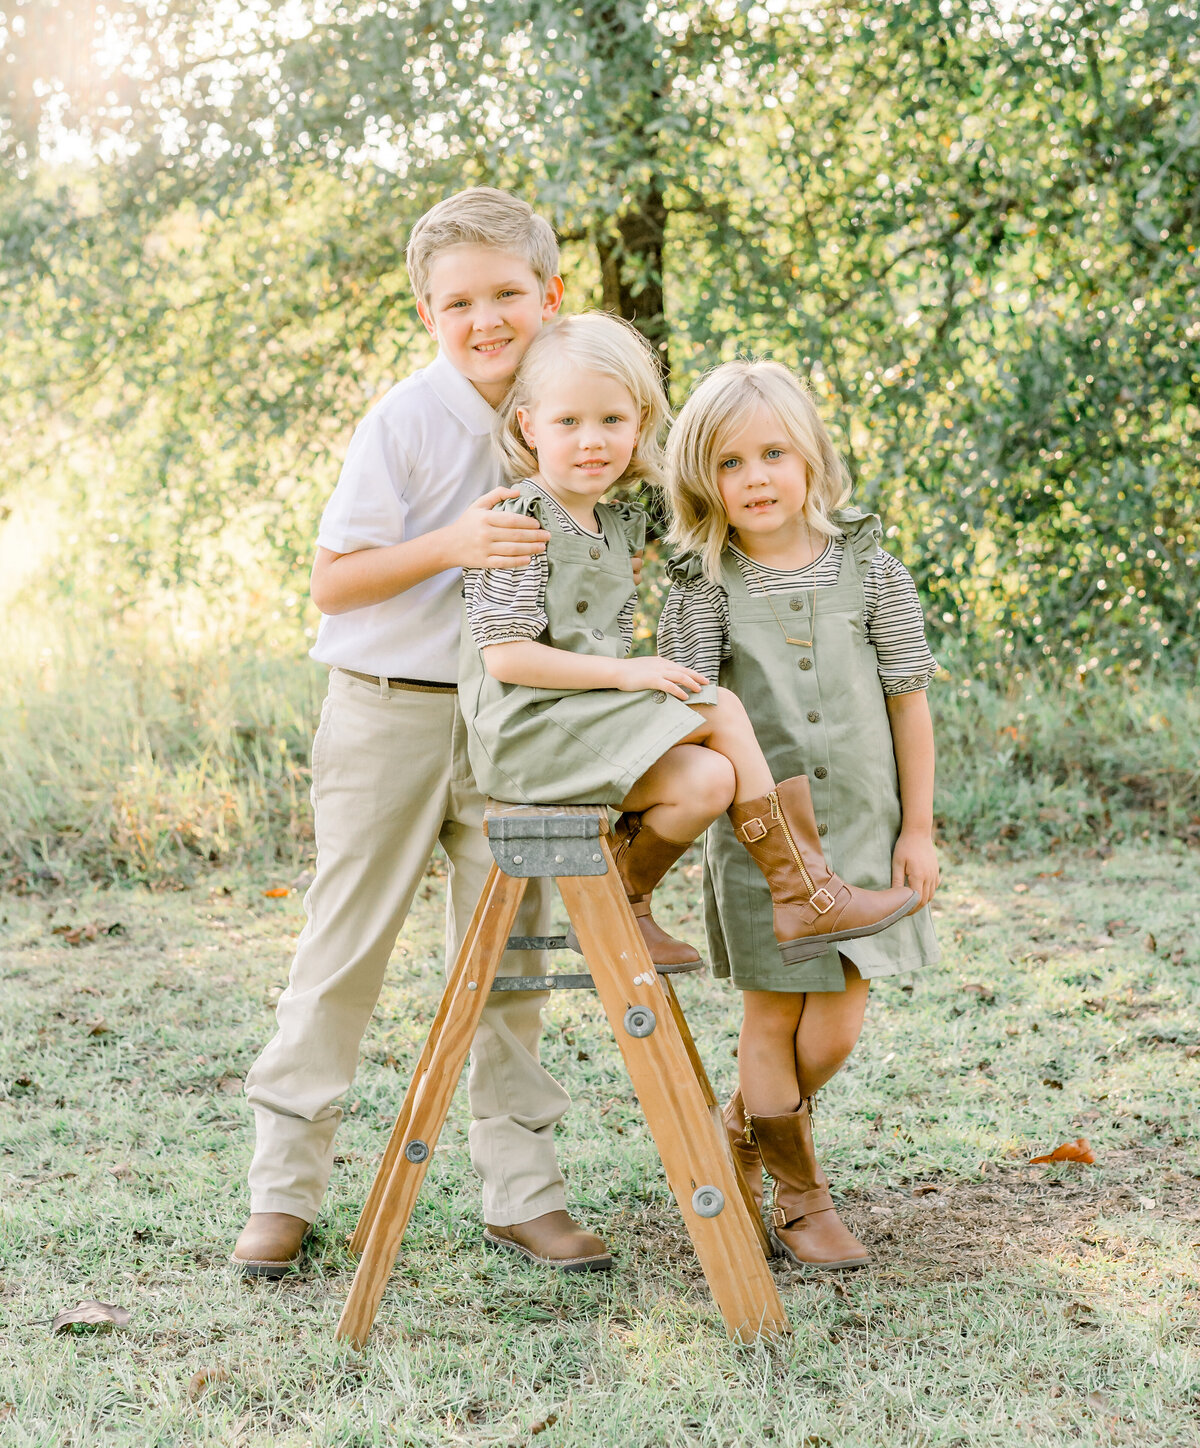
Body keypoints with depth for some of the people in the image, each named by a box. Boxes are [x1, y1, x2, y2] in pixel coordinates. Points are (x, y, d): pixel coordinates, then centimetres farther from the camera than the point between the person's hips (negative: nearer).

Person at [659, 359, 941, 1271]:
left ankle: (743, 1137, 30)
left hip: (861, 825, 2)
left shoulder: (868, 569, 0)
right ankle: (800, 1196, 21)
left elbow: (909, 701, 4)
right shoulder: (705, 587, -5)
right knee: (773, 1019, 4)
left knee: (836, 1029, 2)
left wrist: (917, 827, 3)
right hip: (759, 835, -2)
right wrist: (737, 788, -28)